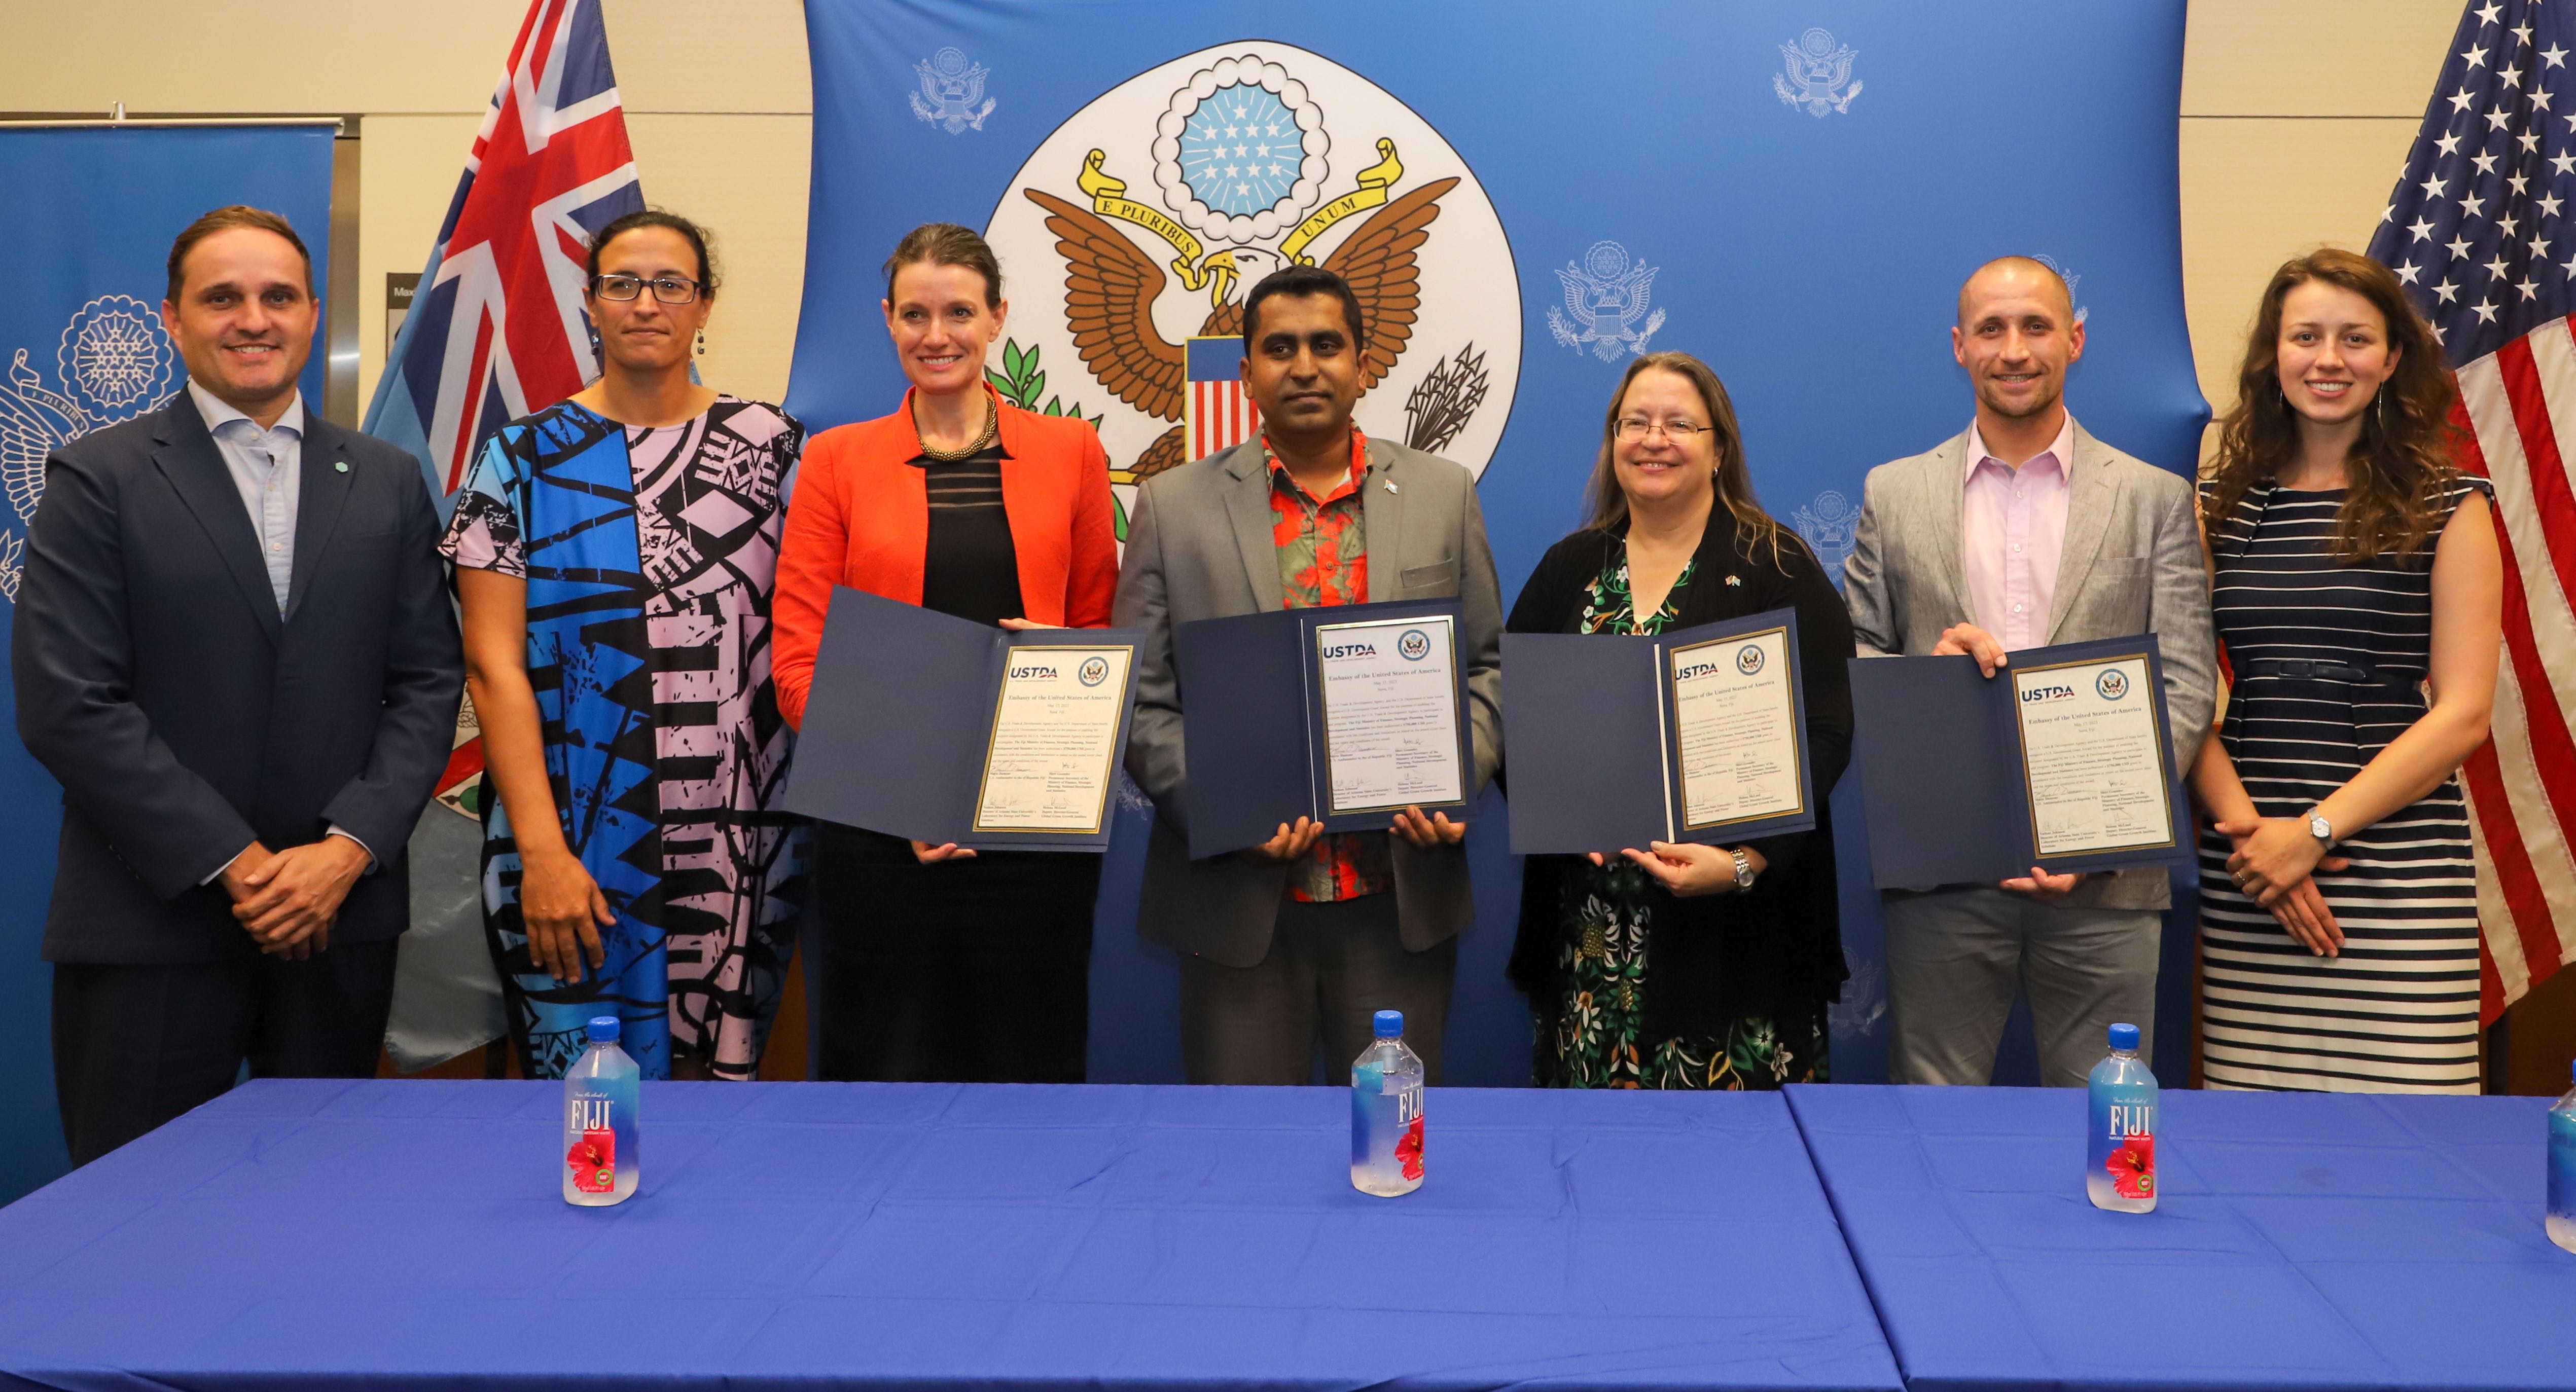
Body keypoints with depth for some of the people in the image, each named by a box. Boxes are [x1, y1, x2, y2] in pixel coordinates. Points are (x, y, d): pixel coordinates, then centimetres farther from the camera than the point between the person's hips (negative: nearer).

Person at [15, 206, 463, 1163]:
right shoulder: (97, 479, 0)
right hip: (150, 923, -3)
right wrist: (234, 862, -12)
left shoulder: (388, 484, 10)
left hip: (343, 913, 3)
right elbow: (66, 705, -7)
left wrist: (350, 847, -8)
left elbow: (429, 683, 7)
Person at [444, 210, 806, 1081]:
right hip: (574, 846, -1)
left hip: (740, 852, 1)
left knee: (722, 1076, 6)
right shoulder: (525, 459, 3)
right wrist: (542, 852, -11)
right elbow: (494, 664, -3)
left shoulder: (769, 447, 7)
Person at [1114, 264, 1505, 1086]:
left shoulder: (1443, 495, 8)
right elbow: (1141, 695, 1)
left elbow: (1488, 663, 10)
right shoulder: (1174, 507, 3)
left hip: (1402, 898, 1)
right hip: (1238, 901, -1)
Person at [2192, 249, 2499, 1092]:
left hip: (2400, 872, -2)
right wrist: (2244, 826, -10)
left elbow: (2462, 713, -3)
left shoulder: (2446, 508, 3)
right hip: (2245, 867, 2)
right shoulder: (2222, 506, 9)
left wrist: (2314, 832, -11)